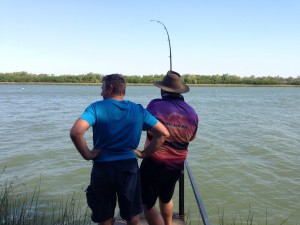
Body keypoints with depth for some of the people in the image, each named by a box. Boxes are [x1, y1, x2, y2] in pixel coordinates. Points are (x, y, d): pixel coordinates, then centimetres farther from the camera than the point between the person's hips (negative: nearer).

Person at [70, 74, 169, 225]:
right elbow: (163, 133, 1)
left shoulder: (96, 107, -8)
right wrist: (145, 153, 3)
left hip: (102, 168, -2)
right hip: (129, 167, 2)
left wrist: (87, 155, -11)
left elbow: (76, 132, -23)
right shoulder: (138, 110, 2)